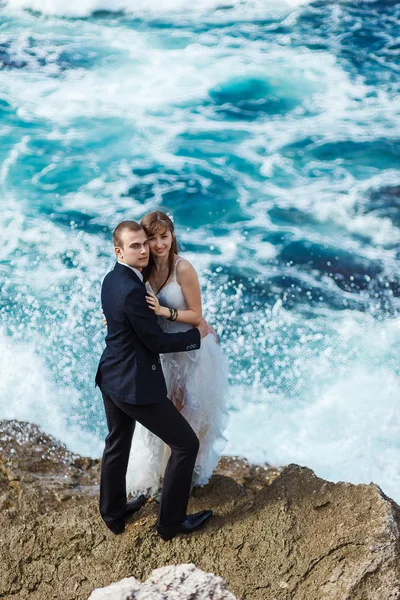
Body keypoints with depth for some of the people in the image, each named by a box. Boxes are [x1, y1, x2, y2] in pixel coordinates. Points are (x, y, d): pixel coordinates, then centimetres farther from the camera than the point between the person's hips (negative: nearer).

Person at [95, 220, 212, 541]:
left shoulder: (111, 279, 3)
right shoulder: (132, 290, -26)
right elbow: (157, 342, -18)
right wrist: (197, 334, -6)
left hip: (111, 378, 10)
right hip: (136, 385, -10)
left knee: (117, 445, 24)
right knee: (186, 443, 4)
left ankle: (113, 513, 41)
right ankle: (171, 521, 15)